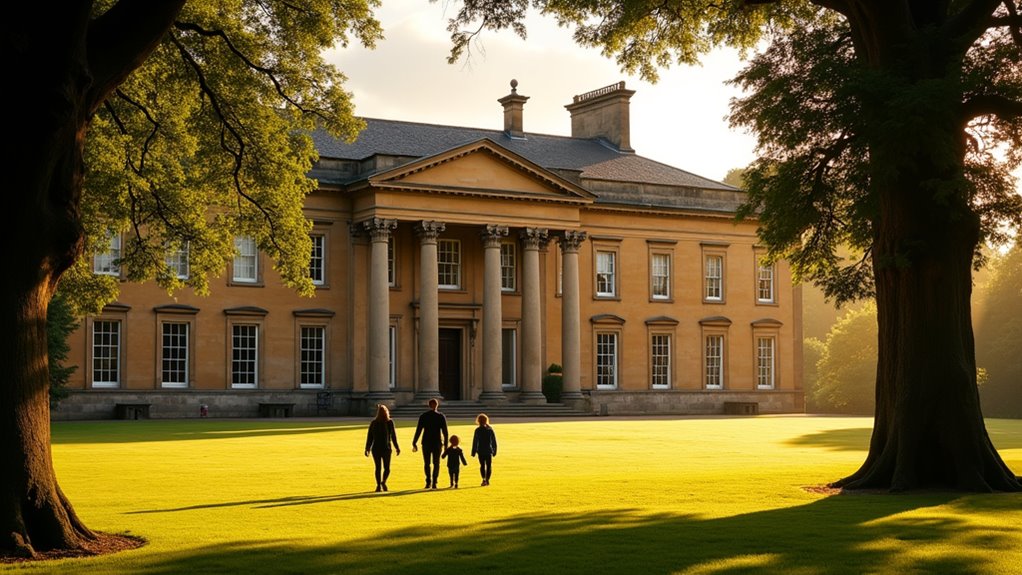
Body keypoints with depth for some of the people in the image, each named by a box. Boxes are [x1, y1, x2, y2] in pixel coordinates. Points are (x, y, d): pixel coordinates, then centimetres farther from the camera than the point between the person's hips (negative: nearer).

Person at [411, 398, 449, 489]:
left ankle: (428, 482, -2)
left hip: (426, 442, 0)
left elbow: (418, 430, -3)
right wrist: (445, 444, 4)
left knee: (426, 463, 10)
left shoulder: (423, 416, -2)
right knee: (436, 463, 8)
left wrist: (414, 443, 1)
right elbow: (445, 432, -2)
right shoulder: (441, 416, -1)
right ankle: (434, 483, 2)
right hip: (438, 442, 0)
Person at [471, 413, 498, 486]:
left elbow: (475, 442, -7)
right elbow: (494, 441, 6)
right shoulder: (490, 429, 2)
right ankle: (487, 480, 0)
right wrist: (494, 451, 14)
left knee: (482, 465, 7)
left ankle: (484, 479, -8)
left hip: (481, 451, -1)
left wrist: (473, 452, -1)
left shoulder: (478, 430, -8)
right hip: (489, 451, 1)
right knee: (489, 466, 7)